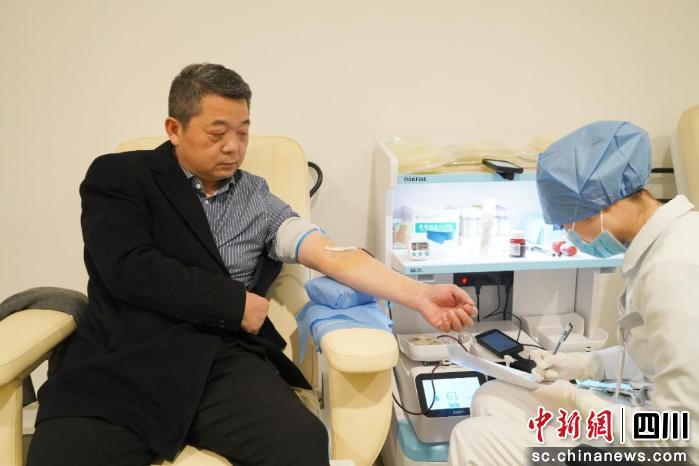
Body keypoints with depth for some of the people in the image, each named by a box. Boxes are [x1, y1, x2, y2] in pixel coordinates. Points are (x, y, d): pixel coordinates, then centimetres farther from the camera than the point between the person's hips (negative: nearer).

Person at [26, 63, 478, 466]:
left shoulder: (257, 200, 16)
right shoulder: (119, 177, 8)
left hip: (224, 361, 2)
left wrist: (419, 295, -10)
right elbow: (130, 268, -8)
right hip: (125, 360, -2)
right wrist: (238, 304, -4)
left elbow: (332, 255, 4)